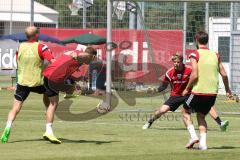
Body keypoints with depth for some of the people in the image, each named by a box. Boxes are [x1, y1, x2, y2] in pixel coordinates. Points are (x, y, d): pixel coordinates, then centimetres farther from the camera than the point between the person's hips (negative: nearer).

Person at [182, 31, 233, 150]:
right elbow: (224, 74, 9)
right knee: (201, 116, 20)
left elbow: (194, 75, -15)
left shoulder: (195, 55, -6)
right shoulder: (215, 55, 9)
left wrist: (187, 89, -1)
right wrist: (227, 90, 23)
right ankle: (203, 142, 7)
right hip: (212, 93, 5)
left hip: (198, 91, -5)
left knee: (186, 111, 18)